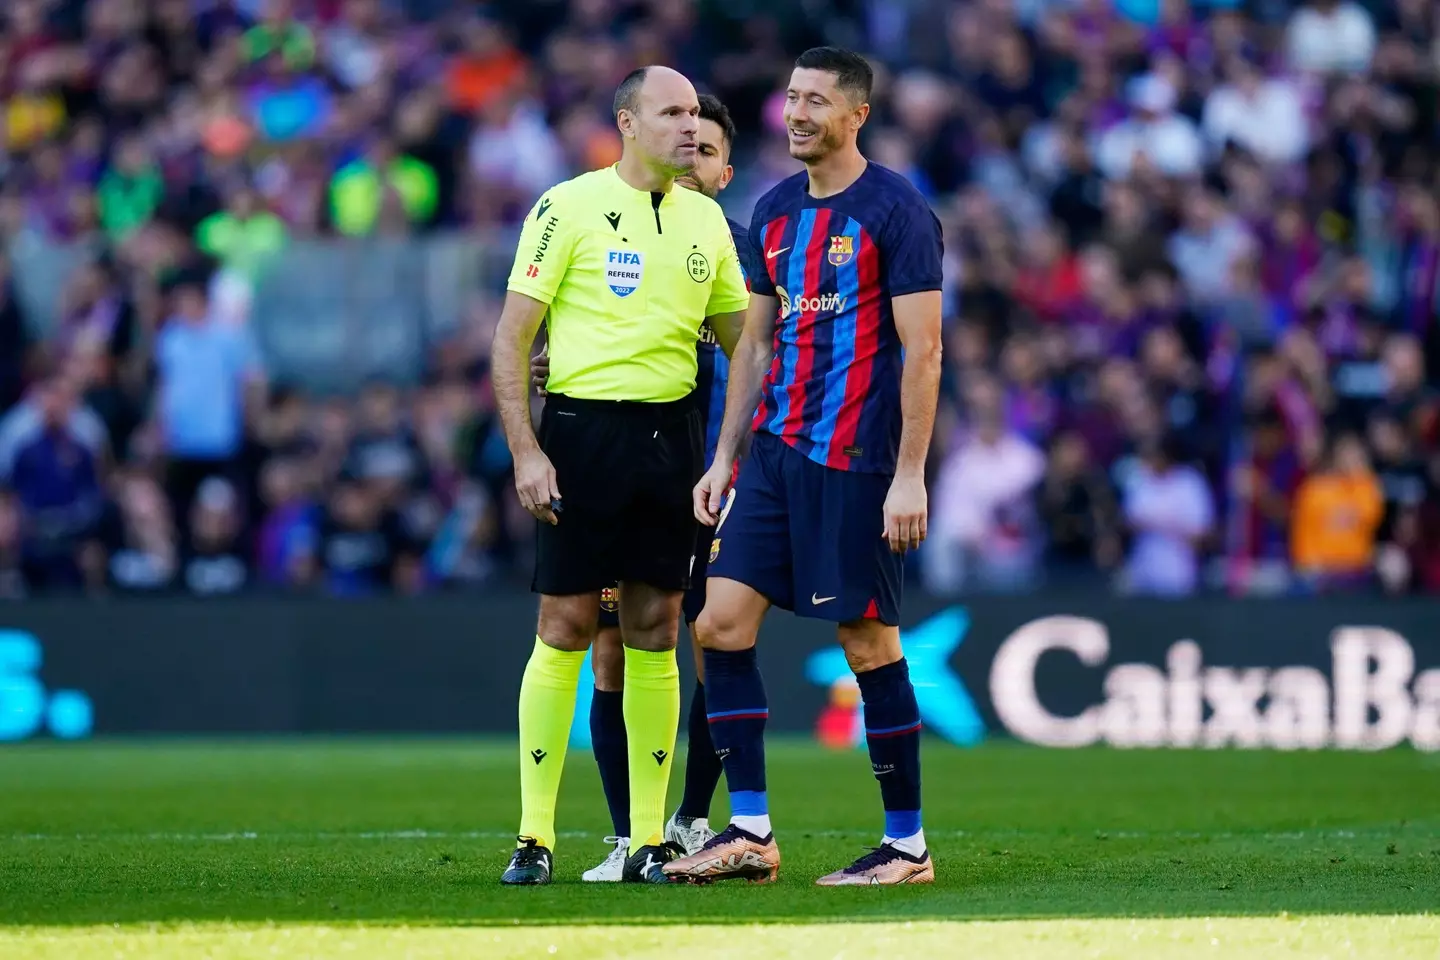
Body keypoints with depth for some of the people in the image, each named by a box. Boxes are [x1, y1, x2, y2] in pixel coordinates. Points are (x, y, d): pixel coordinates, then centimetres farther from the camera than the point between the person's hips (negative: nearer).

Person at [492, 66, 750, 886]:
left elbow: (743, 337, 21)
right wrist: (525, 451, -13)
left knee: (655, 634, 5)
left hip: (672, 434, 5)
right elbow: (512, 337, -6)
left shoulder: (706, 219, 12)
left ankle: (650, 839, 9)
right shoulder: (569, 207, -4)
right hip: (584, 427, -5)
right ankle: (535, 835, 2)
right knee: (565, 627, -4)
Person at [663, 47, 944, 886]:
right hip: (776, 450, 7)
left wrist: (910, 475, -16)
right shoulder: (776, 211, 13)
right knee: (721, 622, -1)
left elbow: (922, 349, -11)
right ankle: (750, 834, 4)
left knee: (869, 642, -3)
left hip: (855, 458, -7)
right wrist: (724, 458, 14)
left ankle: (907, 843, 8)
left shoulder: (896, 211, -8)